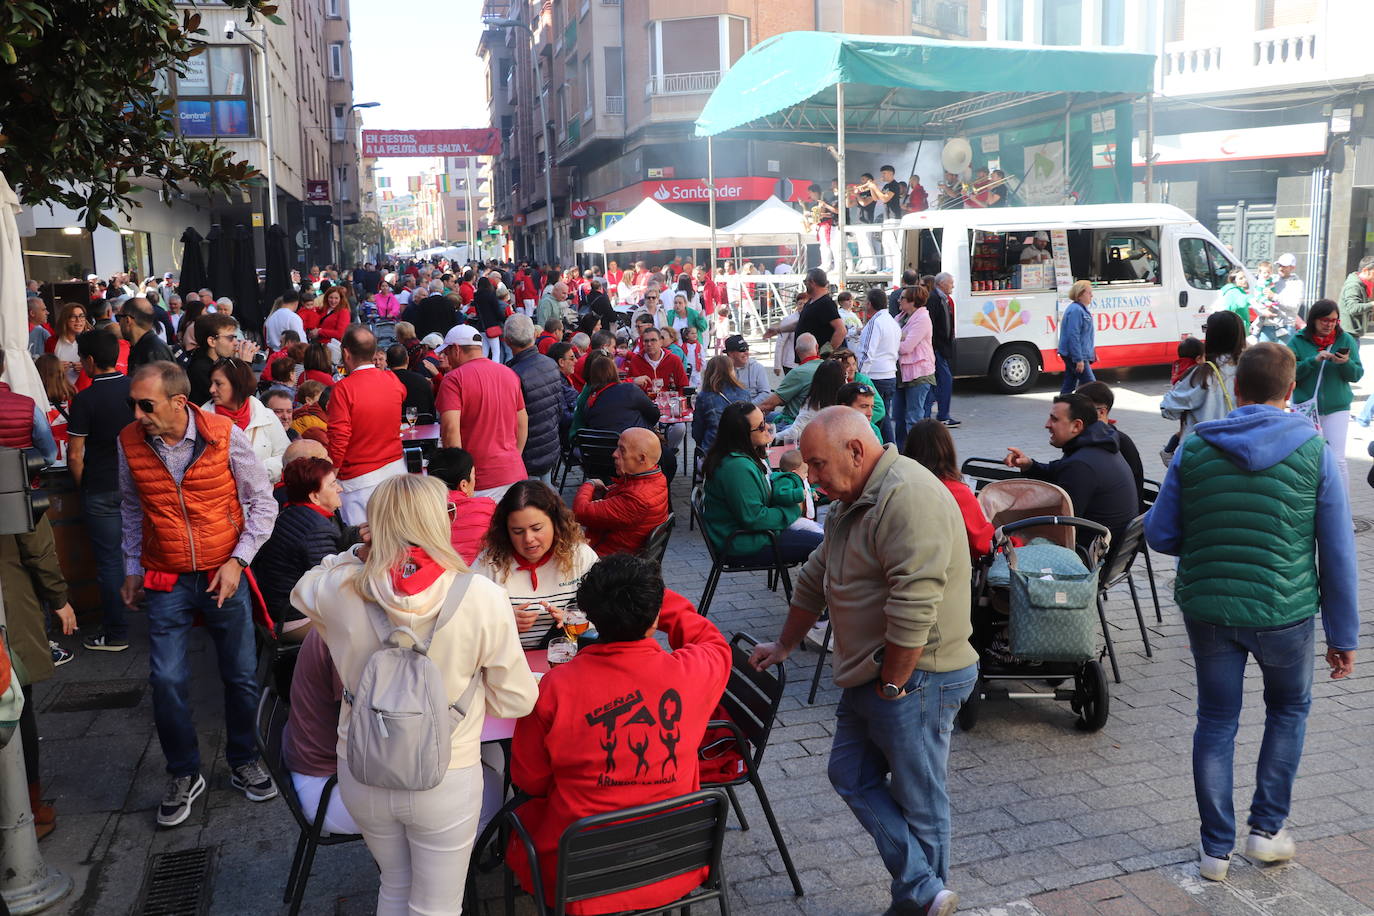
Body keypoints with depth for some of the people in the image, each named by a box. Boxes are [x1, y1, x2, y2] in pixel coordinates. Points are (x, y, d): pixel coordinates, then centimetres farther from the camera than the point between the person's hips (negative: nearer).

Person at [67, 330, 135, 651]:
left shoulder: (85, 400, -15)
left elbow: (75, 456, -13)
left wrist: (84, 485, 4)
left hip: (102, 492, -4)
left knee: (109, 561, 4)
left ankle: (116, 634, 11)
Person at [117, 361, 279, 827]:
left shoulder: (225, 435, -14)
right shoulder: (129, 442, -5)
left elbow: (262, 503, -4)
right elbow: (132, 510, 13)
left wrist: (237, 561, -12)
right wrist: (132, 569, 12)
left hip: (223, 576, -1)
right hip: (165, 582, 2)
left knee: (241, 676, 8)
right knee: (167, 681, -1)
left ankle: (244, 762, 30)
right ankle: (184, 775, 20)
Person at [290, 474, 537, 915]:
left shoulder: (340, 590, -16)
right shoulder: (481, 597, -22)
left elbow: (301, 591, 11)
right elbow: (516, 700, -10)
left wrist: (360, 554, -2)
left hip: (361, 776, 3)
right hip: (445, 782, -3)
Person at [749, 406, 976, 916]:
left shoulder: (908, 498, -22)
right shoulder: (851, 501, 12)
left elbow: (913, 609, -27)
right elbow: (816, 579, 22)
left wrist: (891, 684, -19)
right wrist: (785, 647, 28)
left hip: (914, 676, -10)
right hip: (869, 677, 10)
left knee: (918, 797, 4)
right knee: (851, 776, 11)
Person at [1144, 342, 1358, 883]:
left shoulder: (1193, 449, -5)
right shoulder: (1314, 451, -8)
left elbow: (1160, 536, -1)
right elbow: (1338, 553, -4)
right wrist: (1343, 636, 4)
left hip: (1207, 609, 1)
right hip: (1284, 613, -1)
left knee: (1216, 721, 14)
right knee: (1289, 710, 25)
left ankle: (1216, 849, 22)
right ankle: (1267, 829, 28)